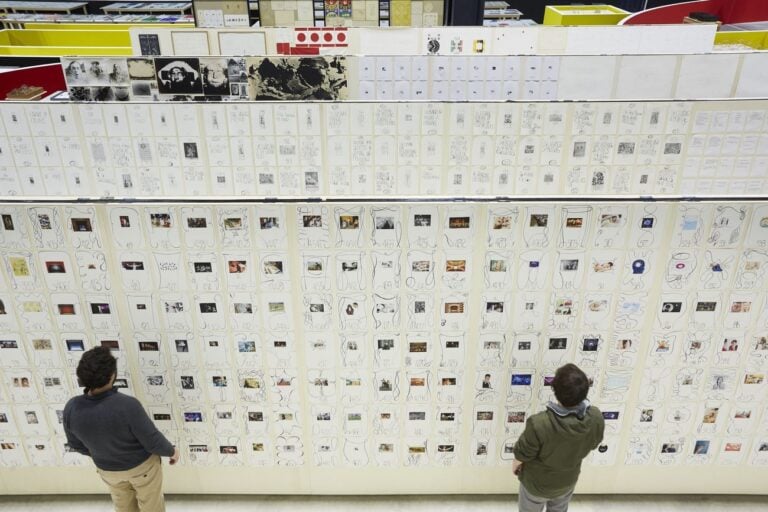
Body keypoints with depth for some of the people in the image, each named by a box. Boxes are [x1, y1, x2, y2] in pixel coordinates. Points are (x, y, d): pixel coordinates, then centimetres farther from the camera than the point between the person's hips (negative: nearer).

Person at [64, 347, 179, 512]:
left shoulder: (71, 408, -25)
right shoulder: (127, 405, -39)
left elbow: (76, 444, -5)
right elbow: (153, 441, -26)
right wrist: (171, 451, -5)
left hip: (107, 469, 4)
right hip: (141, 465, -4)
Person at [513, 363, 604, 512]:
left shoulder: (539, 424, -44)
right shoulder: (596, 418, -31)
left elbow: (522, 454, -24)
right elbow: (592, 445, -7)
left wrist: (515, 464, 0)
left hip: (537, 482, -3)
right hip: (568, 480, 4)